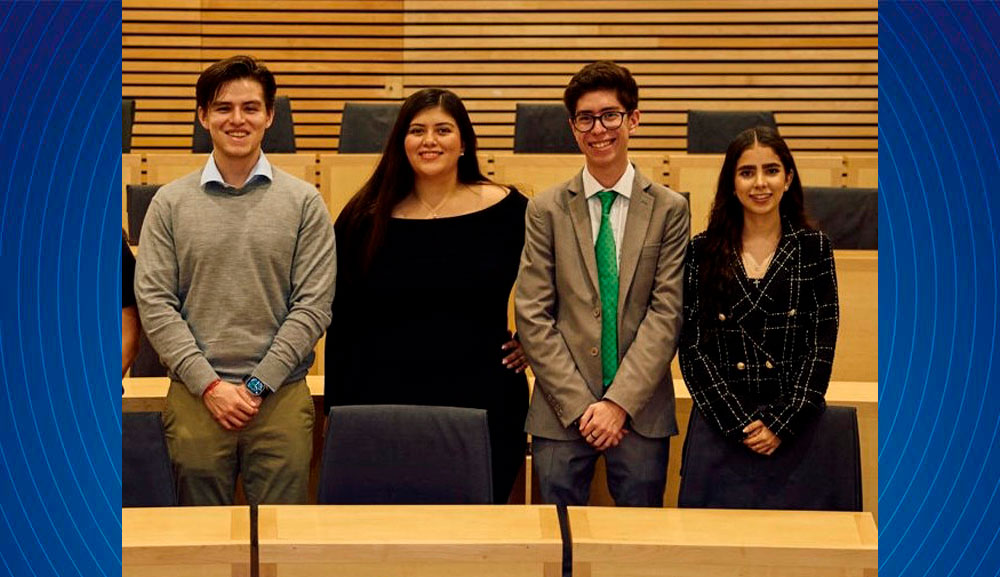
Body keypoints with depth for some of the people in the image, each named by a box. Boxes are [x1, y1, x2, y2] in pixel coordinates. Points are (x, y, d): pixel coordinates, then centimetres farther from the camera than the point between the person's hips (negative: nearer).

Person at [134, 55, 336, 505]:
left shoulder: (303, 202, 4)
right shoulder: (170, 203, 6)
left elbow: (314, 305, -1)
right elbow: (154, 303, 1)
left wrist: (258, 384, -8)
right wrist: (209, 384, -8)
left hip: (281, 394, 0)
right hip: (195, 393, 1)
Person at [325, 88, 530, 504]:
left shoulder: (505, 211, 0)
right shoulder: (365, 219, 4)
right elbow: (342, 327, 7)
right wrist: (339, 414, 4)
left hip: (483, 407, 0)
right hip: (384, 407, 1)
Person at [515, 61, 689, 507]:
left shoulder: (669, 209, 3)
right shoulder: (546, 210, 4)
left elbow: (666, 314, -3)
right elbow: (533, 317, -1)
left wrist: (620, 402, -11)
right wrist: (580, 405, -8)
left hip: (642, 412, 0)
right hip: (561, 415, 0)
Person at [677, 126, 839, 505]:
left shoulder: (813, 247, 3)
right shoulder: (703, 251, 3)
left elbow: (822, 344, -1)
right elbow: (692, 346, -1)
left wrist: (783, 423, -9)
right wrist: (740, 422, -9)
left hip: (795, 424, 0)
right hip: (720, 422, 0)